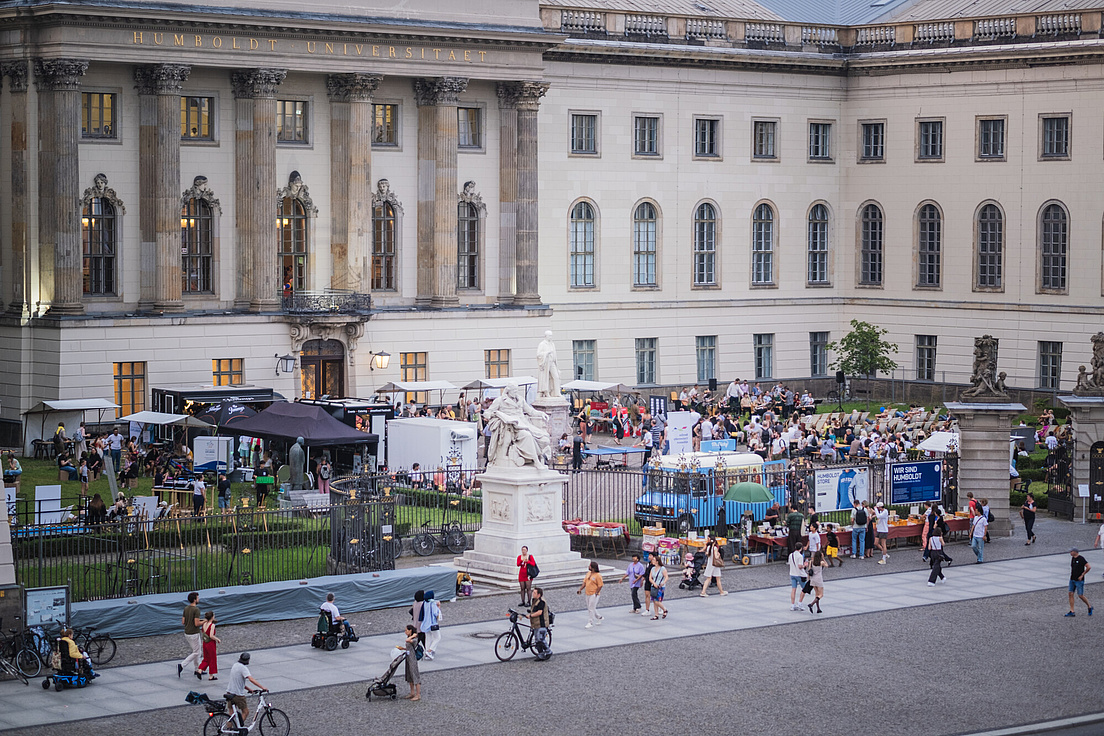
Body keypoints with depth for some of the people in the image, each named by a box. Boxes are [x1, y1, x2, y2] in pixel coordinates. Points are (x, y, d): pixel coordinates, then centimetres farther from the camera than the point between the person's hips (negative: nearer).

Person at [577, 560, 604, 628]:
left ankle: (590, 623, -4)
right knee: (590, 608, 15)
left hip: (594, 594, -8)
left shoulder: (598, 575, -13)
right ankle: (599, 618, 34)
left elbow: (600, 586, -13)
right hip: (588, 594, 8)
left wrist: (596, 593, -20)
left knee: (591, 609, -9)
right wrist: (580, 589, 4)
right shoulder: (588, 573, 11)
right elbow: (584, 582, 15)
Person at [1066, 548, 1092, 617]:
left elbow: (1089, 567, -19)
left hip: (1079, 580, -7)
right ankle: (1072, 612, 2)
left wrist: (1082, 575, -16)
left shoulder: (1081, 559, -15)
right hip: (1072, 580, 7)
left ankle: (1089, 606, 21)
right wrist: (1071, 574, 12)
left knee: (1080, 595, -4)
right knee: (1071, 594, 0)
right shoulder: (1072, 558, 9)